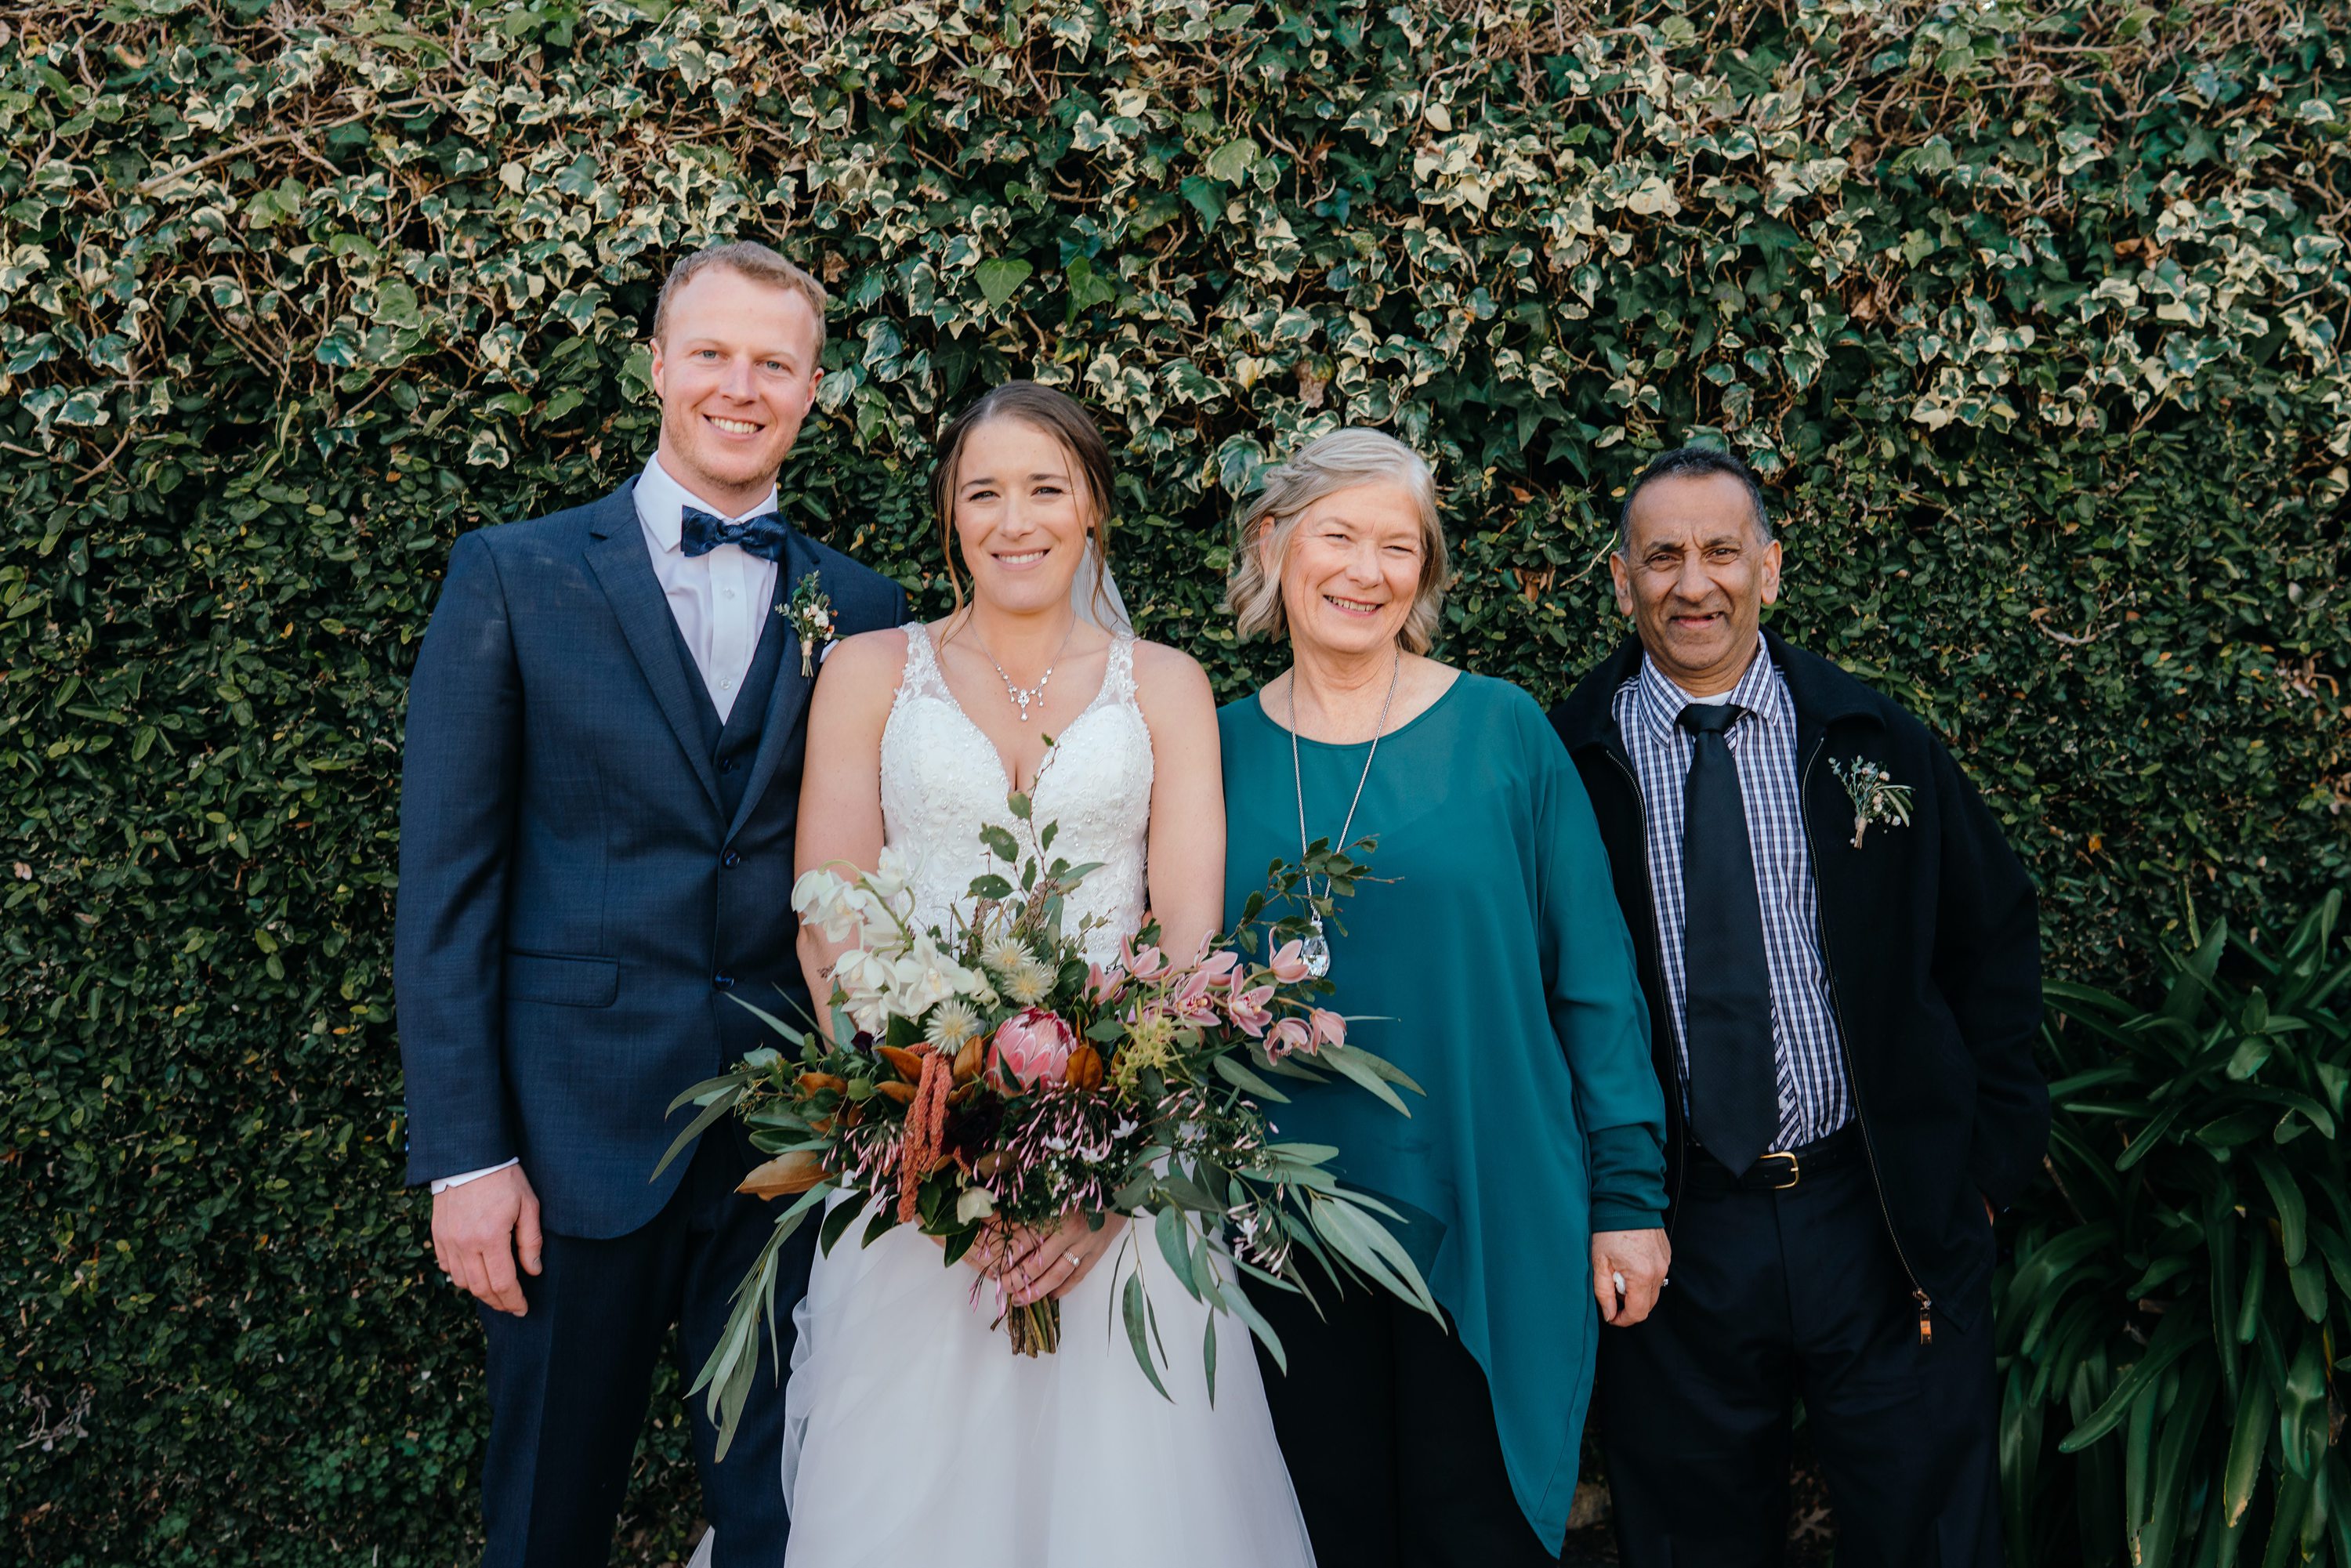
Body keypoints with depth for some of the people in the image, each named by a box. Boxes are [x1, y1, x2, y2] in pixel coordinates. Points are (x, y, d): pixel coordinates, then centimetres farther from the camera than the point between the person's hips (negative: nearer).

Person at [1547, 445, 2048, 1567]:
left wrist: (1991, 1150, 5)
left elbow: (1992, 939, 10)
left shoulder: (1876, 745, 1)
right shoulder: (1563, 765, -5)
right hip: (1669, 1235, -1)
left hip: (1887, 1220, 2)